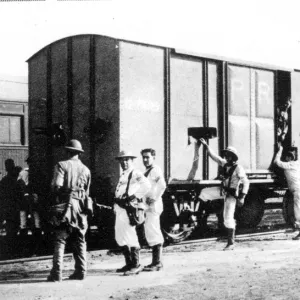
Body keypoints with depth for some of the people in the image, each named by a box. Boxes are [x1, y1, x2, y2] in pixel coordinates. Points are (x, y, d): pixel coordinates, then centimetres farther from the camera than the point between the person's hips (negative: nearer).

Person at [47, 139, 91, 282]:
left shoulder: (62, 165, -4)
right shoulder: (86, 170, 10)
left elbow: (56, 186, -12)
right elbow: (87, 192, 10)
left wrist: (61, 194, 7)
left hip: (65, 205, -4)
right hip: (81, 206, 4)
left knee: (60, 240, -1)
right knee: (79, 241, 11)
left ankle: (56, 273, -6)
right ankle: (81, 271, 10)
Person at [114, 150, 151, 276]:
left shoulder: (136, 173, -6)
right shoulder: (122, 175, 21)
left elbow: (146, 185, -21)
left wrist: (135, 196, -19)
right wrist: (116, 201, 10)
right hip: (120, 208, 10)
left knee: (130, 236, -11)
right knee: (120, 237, 13)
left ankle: (136, 265, -5)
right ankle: (129, 264, 23)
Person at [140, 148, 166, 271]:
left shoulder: (156, 170, -11)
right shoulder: (146, 172, 19)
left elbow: (162, 186, -25)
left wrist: (155, 199, -21)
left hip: (154, 206, -10)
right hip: (148, 206, 10)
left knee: (153, 234, -10)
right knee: (155, 234, 11)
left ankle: (156, 263, -8)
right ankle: (157, 262, 16)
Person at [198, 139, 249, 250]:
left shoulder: (238, 168, -19)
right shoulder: (225, 164, 2)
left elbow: (246, 182, -22)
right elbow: (214, 156, 9)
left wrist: (242, 197, -28)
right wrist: (206, 145, 3)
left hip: (231, 194, -7)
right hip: (223, 190, 7)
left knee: (228, 217, -7)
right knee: (204, 192, 0)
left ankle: (231, 243, -1)